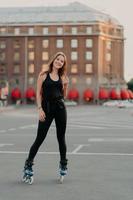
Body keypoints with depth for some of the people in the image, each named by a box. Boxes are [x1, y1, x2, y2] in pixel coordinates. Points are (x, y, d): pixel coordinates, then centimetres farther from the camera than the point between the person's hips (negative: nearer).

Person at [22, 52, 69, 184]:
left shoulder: (62, 77, 11)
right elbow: (38, 93, -1)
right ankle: (28, 165, 5)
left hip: (60, 108, 3)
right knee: (40, 138, -4)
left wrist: (66, 86, -2)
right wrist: (40, 109, -10)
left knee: (61, 138, 9)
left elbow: (64, 96, 15)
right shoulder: (43, 75, 2)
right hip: (46, 108, -3)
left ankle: (63, 164, 23)